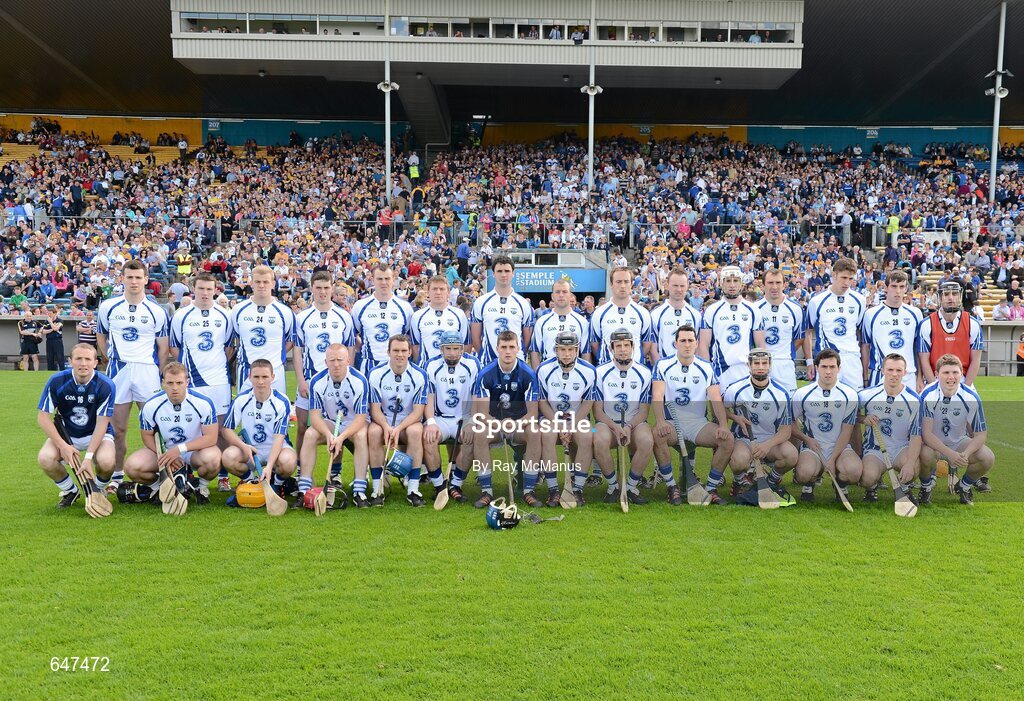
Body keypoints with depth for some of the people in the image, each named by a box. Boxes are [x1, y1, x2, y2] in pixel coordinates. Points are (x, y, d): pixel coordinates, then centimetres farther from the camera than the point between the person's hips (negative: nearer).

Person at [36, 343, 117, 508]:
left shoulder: (105, 385, -20)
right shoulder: (56, 381, -15)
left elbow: (101, 424, -19)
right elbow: (43, 416, -11)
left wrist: (89, 456, -28)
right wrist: (63, 446, -21)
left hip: (96, 434, -2)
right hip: (65, 433, 2)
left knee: (106, 461, -32)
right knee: (45, 458, -27)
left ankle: (99, 490, 6)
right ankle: (70, 491, 5)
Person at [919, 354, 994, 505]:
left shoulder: (971, 397, -15)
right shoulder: (928, 395, -22)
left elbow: (981, 434, -11)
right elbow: (926, 433, -23)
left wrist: (965, 455, -30)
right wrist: (949, 453, -37)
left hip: (959, 442, 3)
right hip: (932, 443, -3)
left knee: (988, 458, -22)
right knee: (925, 455, -36)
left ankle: (964, 486, 9)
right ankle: (926, 486, -2)